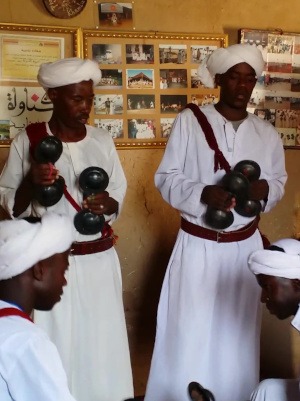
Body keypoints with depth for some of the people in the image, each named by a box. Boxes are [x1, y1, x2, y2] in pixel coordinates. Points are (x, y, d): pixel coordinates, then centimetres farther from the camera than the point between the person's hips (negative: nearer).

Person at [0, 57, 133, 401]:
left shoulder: (102, 140, 4)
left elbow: (119, 194, 9)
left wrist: (108, 204, -12)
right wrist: (30, 182, -20)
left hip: (100, 259, 3)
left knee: (103, 341, 10)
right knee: (56, 346, 5)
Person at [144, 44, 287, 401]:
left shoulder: (267, 133, 6)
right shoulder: (189, 121, -5)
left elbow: (280, 181, 14)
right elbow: (166, 178, -5)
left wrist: (265, 189, -9)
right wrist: (202, 194, -22)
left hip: (245, 246, 3)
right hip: (197, 245, -3)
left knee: (237, 334, 13)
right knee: (189, 333, 3)